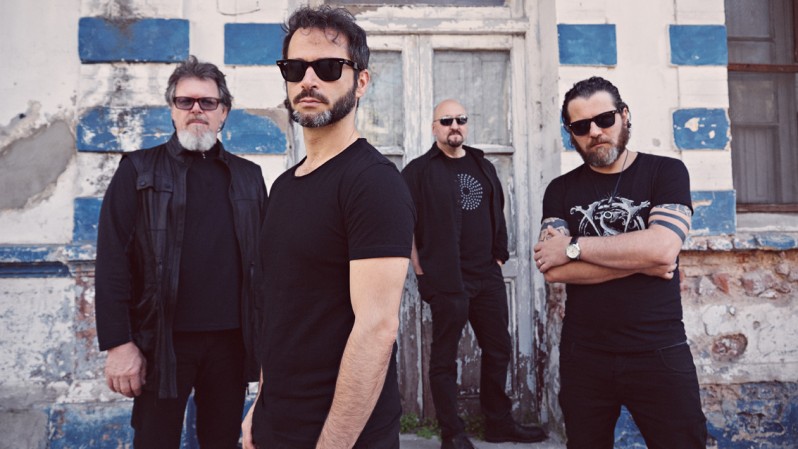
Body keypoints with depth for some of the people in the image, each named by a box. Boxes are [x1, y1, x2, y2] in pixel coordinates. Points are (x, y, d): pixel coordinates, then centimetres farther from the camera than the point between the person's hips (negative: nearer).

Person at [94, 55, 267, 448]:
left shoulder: (248, 176, 11)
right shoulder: (139, 171, 4)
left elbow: (263, 258, 11)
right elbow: (113, 260, -3)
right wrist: (118, 343, -10)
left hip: (232, 340, 2)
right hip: (163, 341, -2)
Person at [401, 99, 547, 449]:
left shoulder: (484, 167, 15)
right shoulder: (419, 170, -3)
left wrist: (499, 258, 12)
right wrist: (422, 271, -10)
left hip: (488, 277, 6)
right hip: (445, 280, -6)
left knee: (498, 351, 13)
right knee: (444, 357, 2)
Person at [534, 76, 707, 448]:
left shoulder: (666, 172, -1)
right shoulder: (561, 191, 4)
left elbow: (662, 249, -18)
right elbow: (553, 271, -10)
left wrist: (574, 247, -12)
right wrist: (639, 260, -14)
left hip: (660, 354, -2)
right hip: (583, 356, 2)